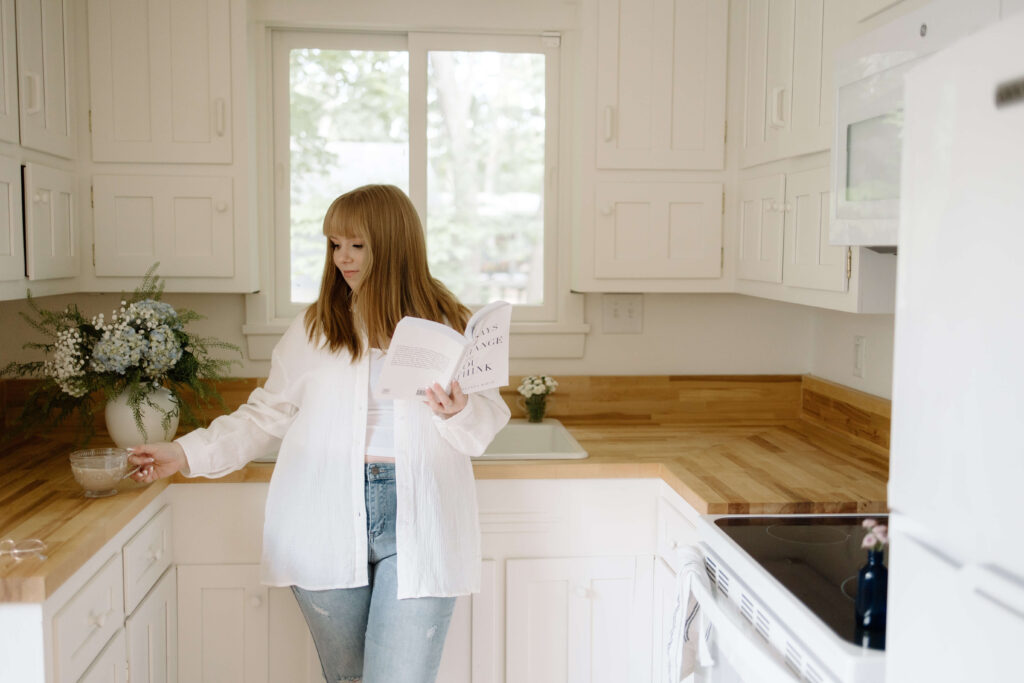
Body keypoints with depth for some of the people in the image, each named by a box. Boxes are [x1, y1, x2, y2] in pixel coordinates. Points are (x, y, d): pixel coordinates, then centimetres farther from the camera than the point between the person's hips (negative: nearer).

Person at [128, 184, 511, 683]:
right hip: (327, 529, 2)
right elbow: (266, 416, 11)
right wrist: (187, 454, 3)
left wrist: (459, 413, -18)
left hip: (417, 529, -1)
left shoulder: (450, 325, 4)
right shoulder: (313, 329, 8)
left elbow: (488, 422, 4)